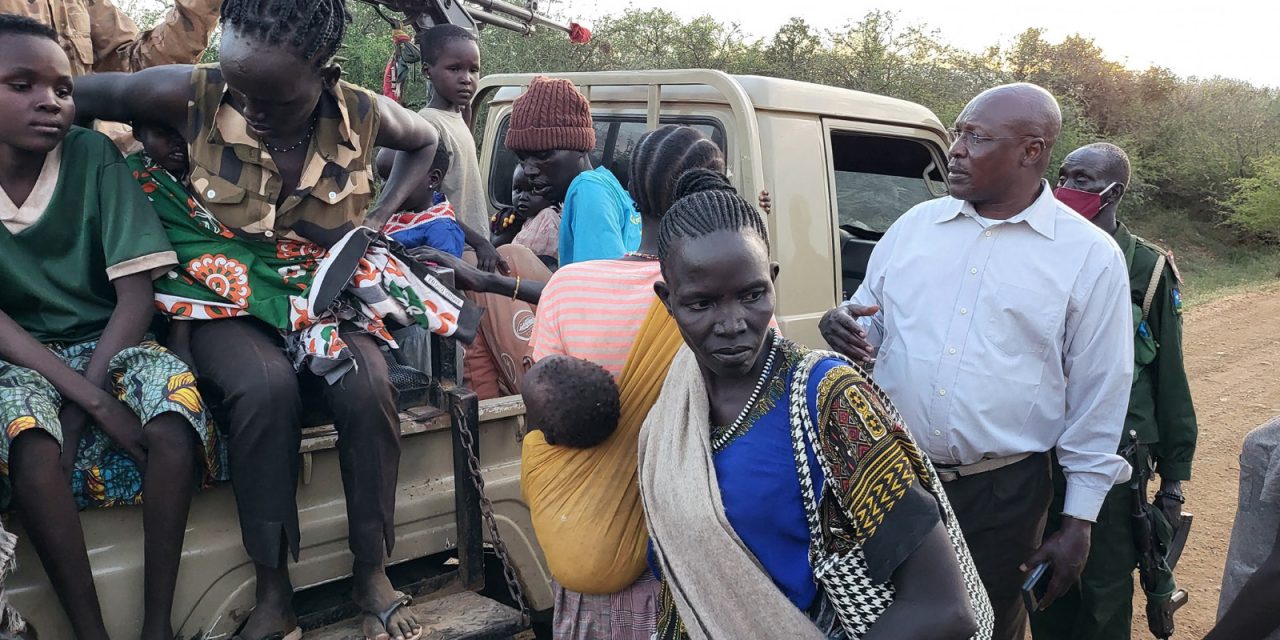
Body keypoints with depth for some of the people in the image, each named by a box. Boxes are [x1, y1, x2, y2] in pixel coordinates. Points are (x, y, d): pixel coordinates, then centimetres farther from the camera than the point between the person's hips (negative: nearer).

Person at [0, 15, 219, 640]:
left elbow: (136, 293, -10)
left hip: (109, 342, 0)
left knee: (176, 395, -31)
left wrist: (85, 398, -20)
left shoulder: (93, 155, -9)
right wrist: (94, 402, -25)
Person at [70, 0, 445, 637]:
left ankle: (371, 574, -9)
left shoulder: (363, 114, -10)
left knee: (369, 388, -30)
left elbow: (424, 141, 12)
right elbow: (74, 92, -3)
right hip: (229, 302, -1)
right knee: (266, 387, -35)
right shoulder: (193, 97, -14)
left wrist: (378, 217, 0)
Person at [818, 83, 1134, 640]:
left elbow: (1097, 398, -2)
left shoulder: (1091, 255, -5)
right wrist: (841, 327, -13)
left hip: (1002, 495, -2)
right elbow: (869, 326, 12)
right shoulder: (914, 225, 4)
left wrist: (1079, 521, -2)